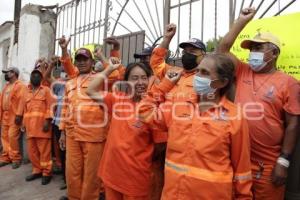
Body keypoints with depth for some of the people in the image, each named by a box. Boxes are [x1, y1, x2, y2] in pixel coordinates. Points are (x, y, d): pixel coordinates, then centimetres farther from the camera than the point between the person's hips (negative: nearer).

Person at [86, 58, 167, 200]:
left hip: (136, 176, -4)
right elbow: (91, 91, 4)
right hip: (111, 170, 4)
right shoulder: (117, 98, 0)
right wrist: (109, 69, 2)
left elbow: (160, 145, -8)